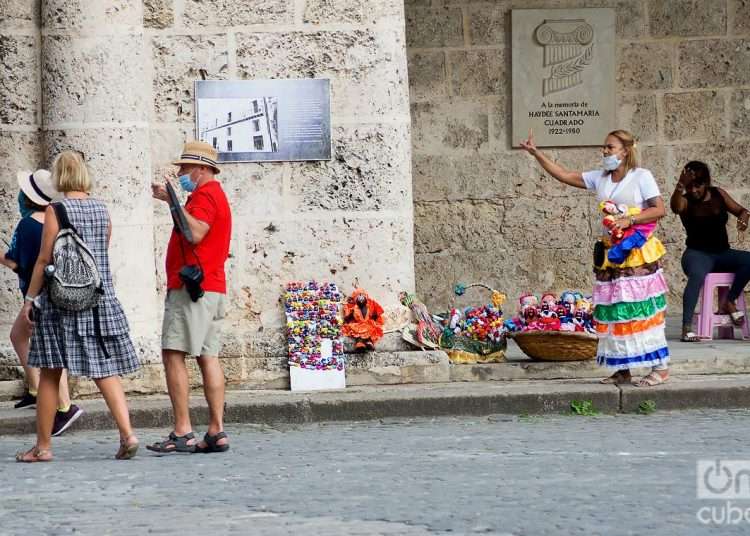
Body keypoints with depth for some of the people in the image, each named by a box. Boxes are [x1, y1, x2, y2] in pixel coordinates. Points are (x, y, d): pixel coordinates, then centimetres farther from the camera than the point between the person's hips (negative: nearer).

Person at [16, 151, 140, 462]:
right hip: (100, 298, 4)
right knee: (105, 370, 4)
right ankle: (127, 433, -11)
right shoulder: (102, 209, 6)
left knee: (50, 374, 4)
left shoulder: (56, 210, -10)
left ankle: (43, 446, 9)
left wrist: (30, 298, -3)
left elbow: (45, 259, -10)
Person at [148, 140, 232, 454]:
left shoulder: (205, 195, -9)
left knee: (173, 355, -11)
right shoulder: (215, 194, 24)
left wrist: (173, 202, -21)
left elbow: (195, 233, -25)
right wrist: (171, 200, 26)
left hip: (192, 288, -11)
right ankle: (216, 432, 2)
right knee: (208, 357, 6)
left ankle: (182, 433, -16)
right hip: (212, 289, 11)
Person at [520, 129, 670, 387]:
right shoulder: (600, 178, 11)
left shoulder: (641, 177, -4)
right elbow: (565, 175, 11)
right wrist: (536, 153, 6)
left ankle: (660, 367, -5)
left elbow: (659, 209, -9)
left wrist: (630, 219, -20)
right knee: (612, 310, 4)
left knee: (641, 309, -10)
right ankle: (621, 370, 10)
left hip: (637, 254, -6)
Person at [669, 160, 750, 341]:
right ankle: (687, 327, -42)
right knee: (697, 275, -38)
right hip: (698, 254, -4)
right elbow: (675, 207, -29)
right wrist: (680, 186, -48)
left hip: (722, 253, 4)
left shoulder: (718, 194, 7)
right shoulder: (685, 201, -5)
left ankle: (728, 302, -11)